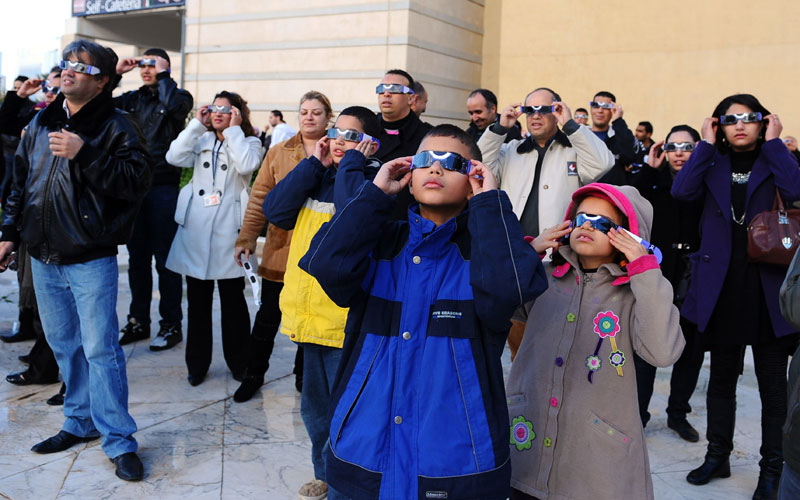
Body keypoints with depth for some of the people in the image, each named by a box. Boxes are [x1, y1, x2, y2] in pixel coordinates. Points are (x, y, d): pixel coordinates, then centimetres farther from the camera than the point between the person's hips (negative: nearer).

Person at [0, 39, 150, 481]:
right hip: (43, 257, 7)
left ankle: (119, 441, 4)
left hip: (90, 260, -6)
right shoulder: (40, 124, 11)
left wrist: (84, 155, -25)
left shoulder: (115, 126, -8)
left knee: (100, 349, -5)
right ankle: (81, 423, 31)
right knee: (64, 346, 16)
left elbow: (136, 182, -21)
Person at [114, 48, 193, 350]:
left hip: (164, 187, -5)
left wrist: (163, 74, -11)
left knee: (165, 259, 0)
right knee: (137, 257, 12)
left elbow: (174, 105, -23)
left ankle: (171, 325, 11)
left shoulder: (179, 96, 1)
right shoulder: (134, 98, 13)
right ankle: (138, 322, 23)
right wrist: (116, 73, -1)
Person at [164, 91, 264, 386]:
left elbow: (247, 165, -17)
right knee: (197, 300, 9)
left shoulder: (249, 143, 6)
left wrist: (234, 129, -9)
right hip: (195, 227, 4)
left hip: (228, 229, -3)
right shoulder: (201, 140, 15)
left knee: (232, 299, 4)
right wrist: (196, 124, -2)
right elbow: (174, 157, -3)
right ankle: (197, 363, 20)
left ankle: (239, 362, 16)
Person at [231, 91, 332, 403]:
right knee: (268, 316, 7)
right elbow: (260, 198, 4)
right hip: (280, 248, 1)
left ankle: (304, 375, 29)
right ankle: (254, 374, 24)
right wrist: (246, 238, -1)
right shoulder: (278, 153, 7)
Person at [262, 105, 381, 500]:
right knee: (315, 405, 22)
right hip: (310, 313, 7)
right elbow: (275, 210, -2)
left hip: (347, 319, -7)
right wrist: (314, 164, -4)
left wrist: (351, 163, -16)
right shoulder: (318, 178, 11)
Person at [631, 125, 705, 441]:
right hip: (657, 276, -1)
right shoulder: (654, 181, 2)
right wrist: (650, 169, -13)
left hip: (694, 281, 2)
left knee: (691, 351, 12)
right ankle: (637, 415, 13)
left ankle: (678, 414, 28)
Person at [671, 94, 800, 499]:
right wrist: (706, 144, -6)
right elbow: (681, 191, -11)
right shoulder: (713, 164, 9)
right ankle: (717, 456, 27)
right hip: (722, 287, 2)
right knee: (721, 379, 14)